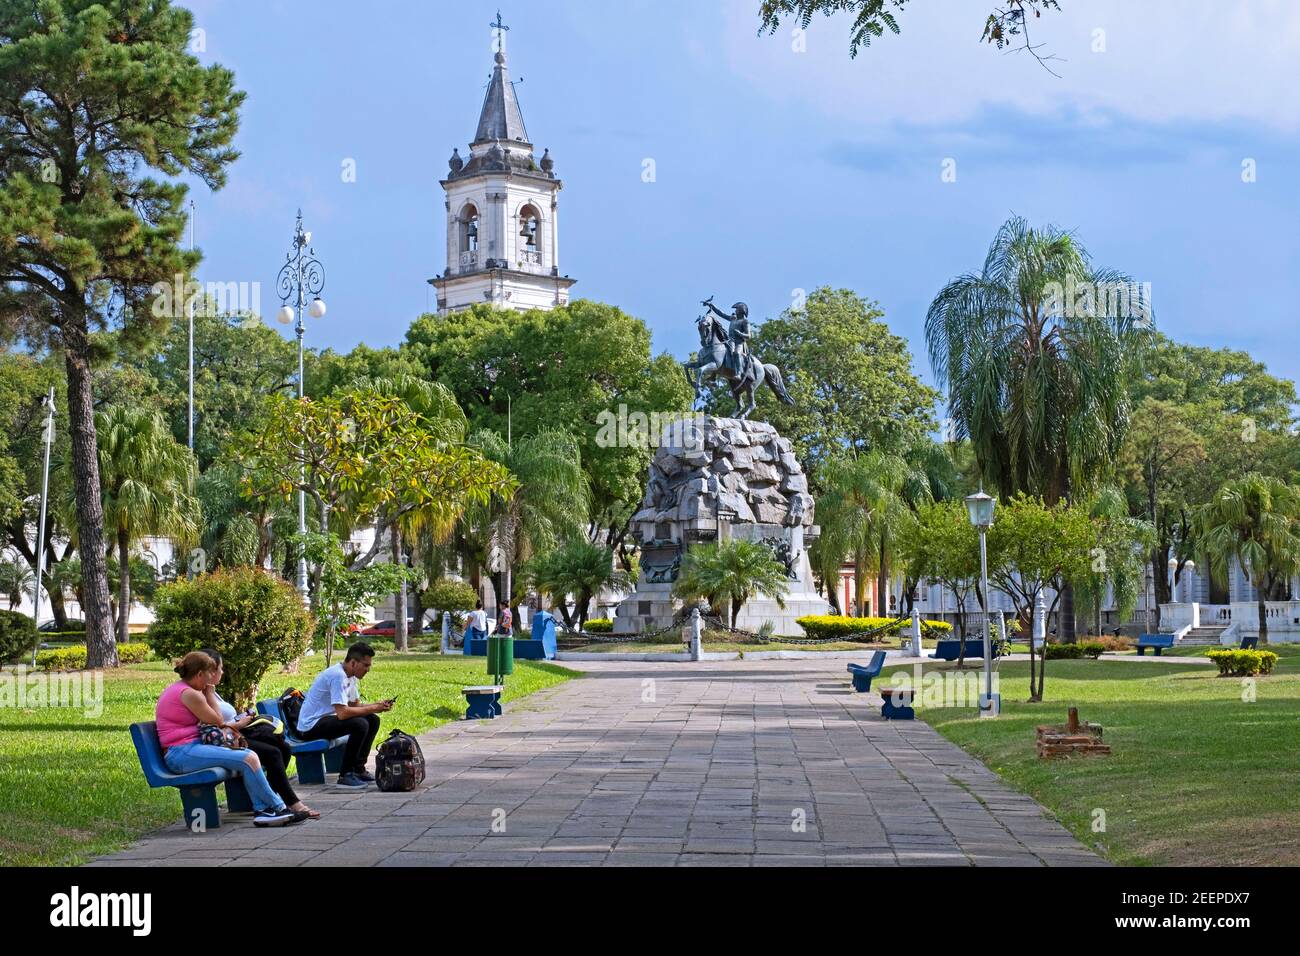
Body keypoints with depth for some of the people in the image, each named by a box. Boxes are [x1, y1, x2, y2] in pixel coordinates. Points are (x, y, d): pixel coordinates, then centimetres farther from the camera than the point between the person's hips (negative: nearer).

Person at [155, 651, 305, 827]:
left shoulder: (177, 689, 19)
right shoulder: (189, 694, -14)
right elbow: (218, 721, -4)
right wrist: (210, 692, 4)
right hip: (181, 754, -11)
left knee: (249, 755, 3)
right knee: (248, 759, -19)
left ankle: (261, 809, -5)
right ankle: (277, 808, -7)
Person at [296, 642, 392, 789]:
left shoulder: (350, 676, 8)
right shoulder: (338, 675, -24)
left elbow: (355, 705, 15)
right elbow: (342, 713, -31)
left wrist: (378, 705, -3)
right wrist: (373, 708, -22)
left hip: (326, 718, 10)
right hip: (310, 727, -10)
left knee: (373, 720, 6)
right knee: (360, 725, -27)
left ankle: (358, 769, 12)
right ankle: (345, 776, -18)